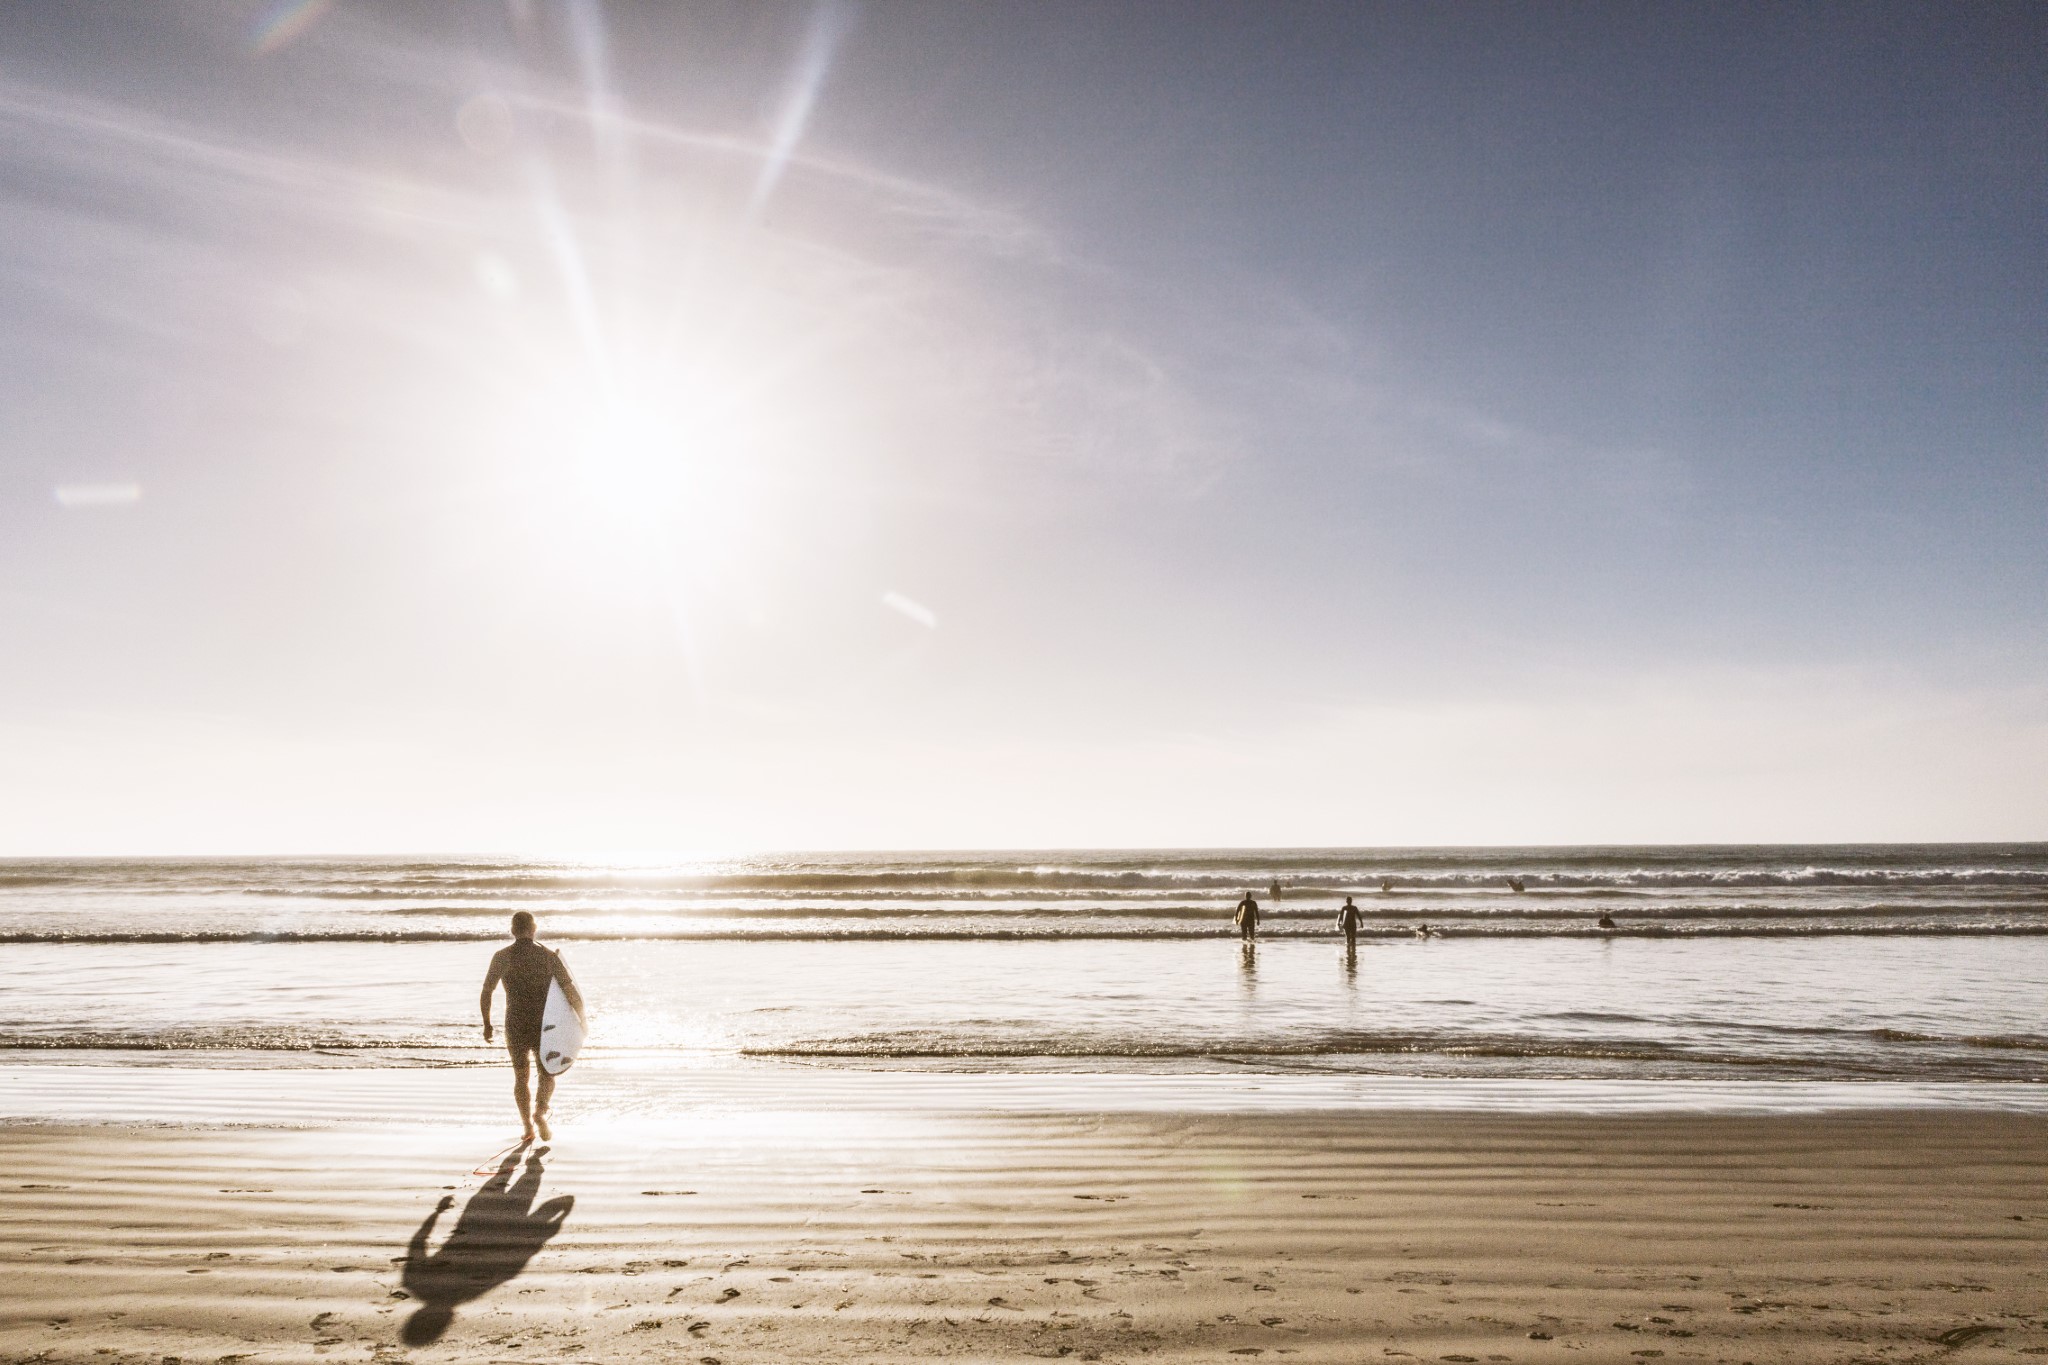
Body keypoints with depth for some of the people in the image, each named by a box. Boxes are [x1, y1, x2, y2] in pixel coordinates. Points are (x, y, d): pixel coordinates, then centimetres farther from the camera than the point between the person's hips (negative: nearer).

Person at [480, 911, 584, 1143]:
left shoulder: (502, 956, -3)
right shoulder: (549, 956, -3)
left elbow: (485, 994, -5)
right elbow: (572, 993, -6)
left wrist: (487, 1024, 10)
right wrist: (582, 1019, 8)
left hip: (515, 1028, 1)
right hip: (544, 1027, 0)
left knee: (521, 1078, 19)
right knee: (547, 1076, 15)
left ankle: (527, 1127, 12)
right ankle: (540, 1112, -12)